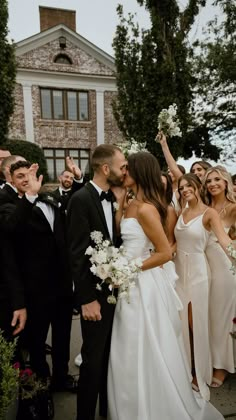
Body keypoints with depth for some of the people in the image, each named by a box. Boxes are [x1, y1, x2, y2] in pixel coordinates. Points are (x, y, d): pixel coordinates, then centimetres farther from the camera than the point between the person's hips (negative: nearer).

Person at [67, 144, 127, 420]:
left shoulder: (112, 198, 6)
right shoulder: (81, 199, -17)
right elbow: (78, 254, -18)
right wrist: (87, 299, -16)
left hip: (114, 290, 7)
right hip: (95, 295, -7)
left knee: (109, 355, 21)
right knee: (93, 359, 9)